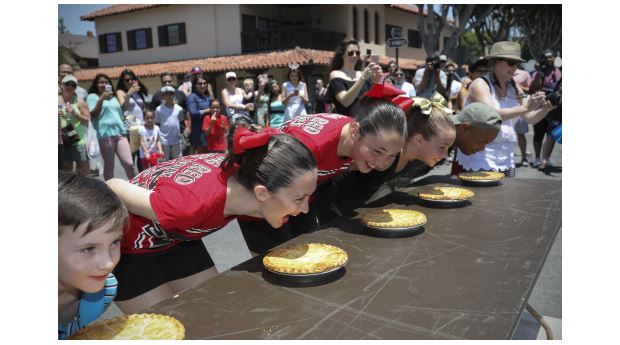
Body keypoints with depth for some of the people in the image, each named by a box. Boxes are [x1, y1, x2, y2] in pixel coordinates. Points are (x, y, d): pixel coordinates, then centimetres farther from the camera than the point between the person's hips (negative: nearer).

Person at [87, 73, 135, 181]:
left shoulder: (114, 97, 23)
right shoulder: (92, 97, 6)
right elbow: (92, 116, -6)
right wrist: (101, 99, -14)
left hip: (120, 132, 4)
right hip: (105, 134, -4)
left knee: (129, 163, -5)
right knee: (109, 165, 0)